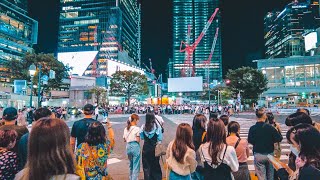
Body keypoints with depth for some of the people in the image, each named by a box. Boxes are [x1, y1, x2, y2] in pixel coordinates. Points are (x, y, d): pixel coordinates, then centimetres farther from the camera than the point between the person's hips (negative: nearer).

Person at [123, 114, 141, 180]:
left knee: (131, 164, 24)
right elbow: (138, 140, -14)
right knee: (136, 165, 5)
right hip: (135, 146, -7)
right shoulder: (137, 128, -13)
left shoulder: (126, 129, 5)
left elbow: (125, 140, 10)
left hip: (128, 147, 7)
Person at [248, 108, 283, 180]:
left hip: (258, 155, 0)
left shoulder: (252, 128, -11)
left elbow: (250, 141, -1)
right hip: (269, 154, 0)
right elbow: (279, 139, -8)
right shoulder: (270, 127, -15)